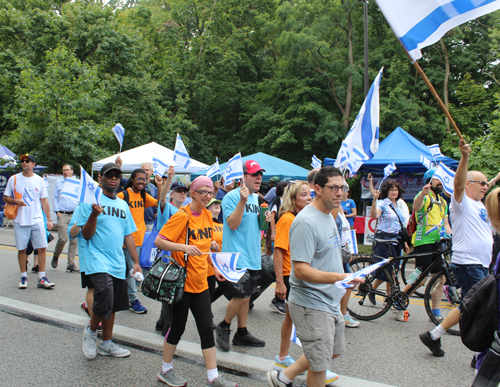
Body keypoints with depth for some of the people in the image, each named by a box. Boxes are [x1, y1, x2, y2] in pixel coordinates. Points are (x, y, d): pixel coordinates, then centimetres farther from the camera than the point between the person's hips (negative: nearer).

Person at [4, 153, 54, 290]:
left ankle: (41, 278, 5)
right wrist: (15, 201, -13)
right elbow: (5, 198, 9)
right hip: (20, 221, 0)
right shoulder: (13, 179, 4)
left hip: (37, 221, 1)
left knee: (42, 248, -2)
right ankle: (23, 277, 19)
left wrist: (49, 219, 6)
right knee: (21, 249, 5)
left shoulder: (39, 180, 7)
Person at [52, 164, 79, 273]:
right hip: (63, 215, -2)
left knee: (74, 240, -1)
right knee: (63, 239, -12)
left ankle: (71, 264, 7)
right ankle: (56, 256, 17)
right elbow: (55, 198, 12)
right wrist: (57, 211, 0)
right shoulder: (58, 183, 13)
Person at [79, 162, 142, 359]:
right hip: (98, 261, -6)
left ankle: (106, 344, 29)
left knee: (113, 306, 12)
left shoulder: (123, 205, 15)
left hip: (118, 264, 6)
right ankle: (90, 331, 12)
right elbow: (87, 235, -7)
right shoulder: (91, 201, -3)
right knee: (105, 302, -18)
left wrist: (136, 262, 14)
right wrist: (94, 214, -24)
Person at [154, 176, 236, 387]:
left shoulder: (207, 215, 8)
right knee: (178, 326, 8)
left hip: (200, 281, 7)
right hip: (182, 281, -6)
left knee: (206, 328, 7)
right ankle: (166, 370, 29)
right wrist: (183, 247, -30)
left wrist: (212, 256, 0)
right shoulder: (182, 215, -14)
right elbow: (159, 241, -18)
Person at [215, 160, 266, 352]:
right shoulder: (232, 196, -11)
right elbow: (232, 224, -21)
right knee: (241, 296, -9)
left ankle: (242, 333, 23)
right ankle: (223, 326, 14)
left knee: (246, 295, 13)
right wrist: (242, 201, -27)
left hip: (253, 256, 8)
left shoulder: (256, 198, 15)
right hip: (237, 255, -8)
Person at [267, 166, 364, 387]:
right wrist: (338, 277, -37)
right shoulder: (306, 222, -23)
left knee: (334, 351, 23)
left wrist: (343, 278, 19)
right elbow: (301, 270, -28)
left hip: (330, 302, 10)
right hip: (312, 304, -10)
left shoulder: (328, 216, 9)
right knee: (319, 365, 1)